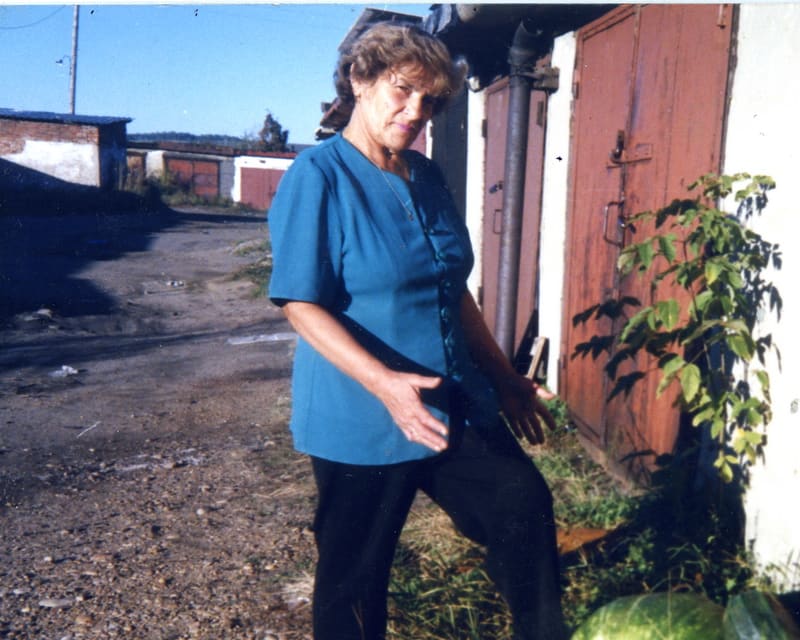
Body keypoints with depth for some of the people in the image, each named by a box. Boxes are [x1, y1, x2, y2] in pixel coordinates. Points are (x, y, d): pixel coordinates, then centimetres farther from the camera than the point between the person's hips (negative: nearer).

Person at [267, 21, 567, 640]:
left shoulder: (427, 178, 8)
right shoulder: (319, 176, -13)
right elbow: (303, 305, -19)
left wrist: (503, 374, 15)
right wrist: (385, 383, -30)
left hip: (456, 407, 7)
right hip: (361, 421, -6)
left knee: (526, 508, 6)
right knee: (355, 575, 10)